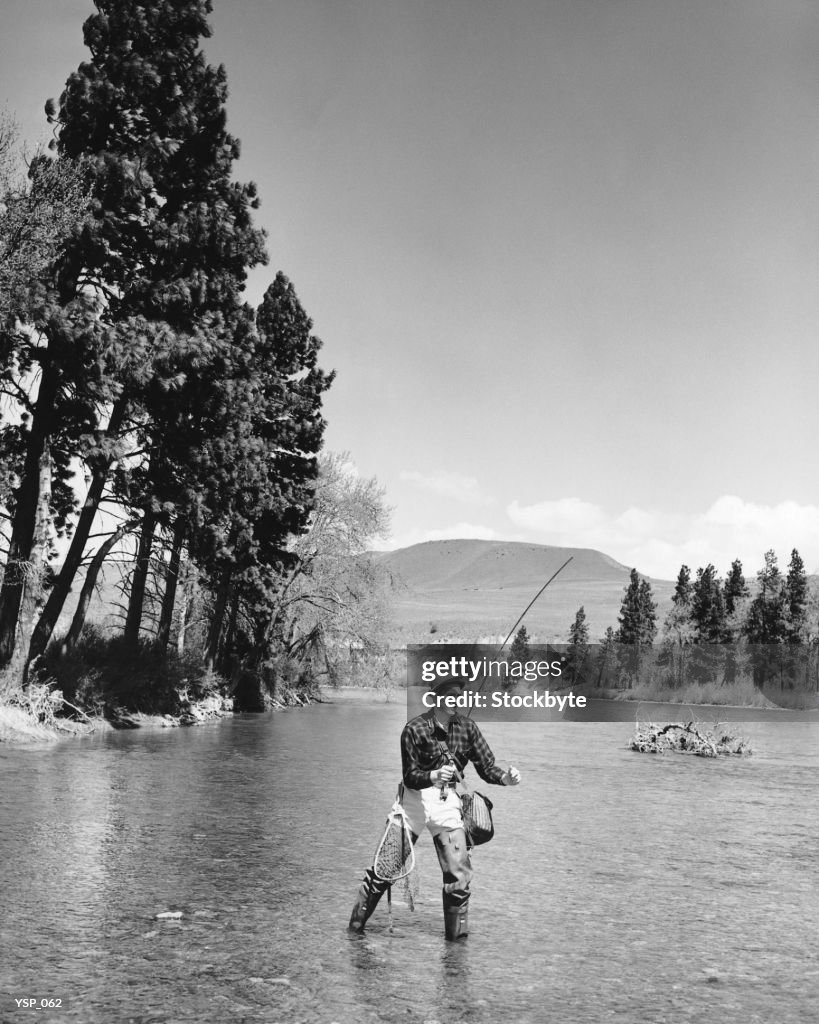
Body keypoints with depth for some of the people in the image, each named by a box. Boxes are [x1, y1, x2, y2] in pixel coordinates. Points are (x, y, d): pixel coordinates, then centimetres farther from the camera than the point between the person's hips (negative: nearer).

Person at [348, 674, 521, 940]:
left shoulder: (466, 728, -2)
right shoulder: (415, 728, -13)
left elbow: (486, 766, -3)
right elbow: (410, 776, -16)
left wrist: (505, 778, -23)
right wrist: (434, 776, -36)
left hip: (446, 802, 3)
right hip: (415, 798, -2)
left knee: (459, 872, -3)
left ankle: (457, 933, 15)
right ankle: (356, 923, 23)